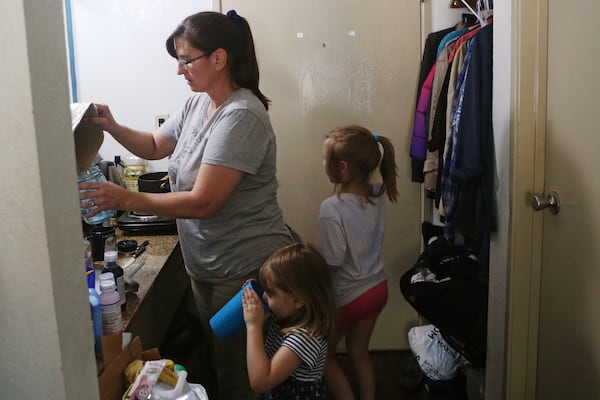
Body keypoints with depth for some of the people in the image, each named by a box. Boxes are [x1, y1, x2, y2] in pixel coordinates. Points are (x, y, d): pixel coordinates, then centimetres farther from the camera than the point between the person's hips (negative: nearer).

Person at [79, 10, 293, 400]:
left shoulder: (240, 117, -23)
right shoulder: (197, 104, 5)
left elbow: (204, 203, -27)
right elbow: (155, 146, 20)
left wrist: (125, 199, -23)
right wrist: (113, 127, 2)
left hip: (245, 269, -9)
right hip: (205, 265, 9)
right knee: (217, 361, 23)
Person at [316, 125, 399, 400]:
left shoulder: (333, 208, -29)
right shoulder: (377, 194, -11)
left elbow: (330, 265, -23)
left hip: (346, 296, -6)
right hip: (377, 288, 7)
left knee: (324, 356, 19)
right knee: (359, 353, 26)